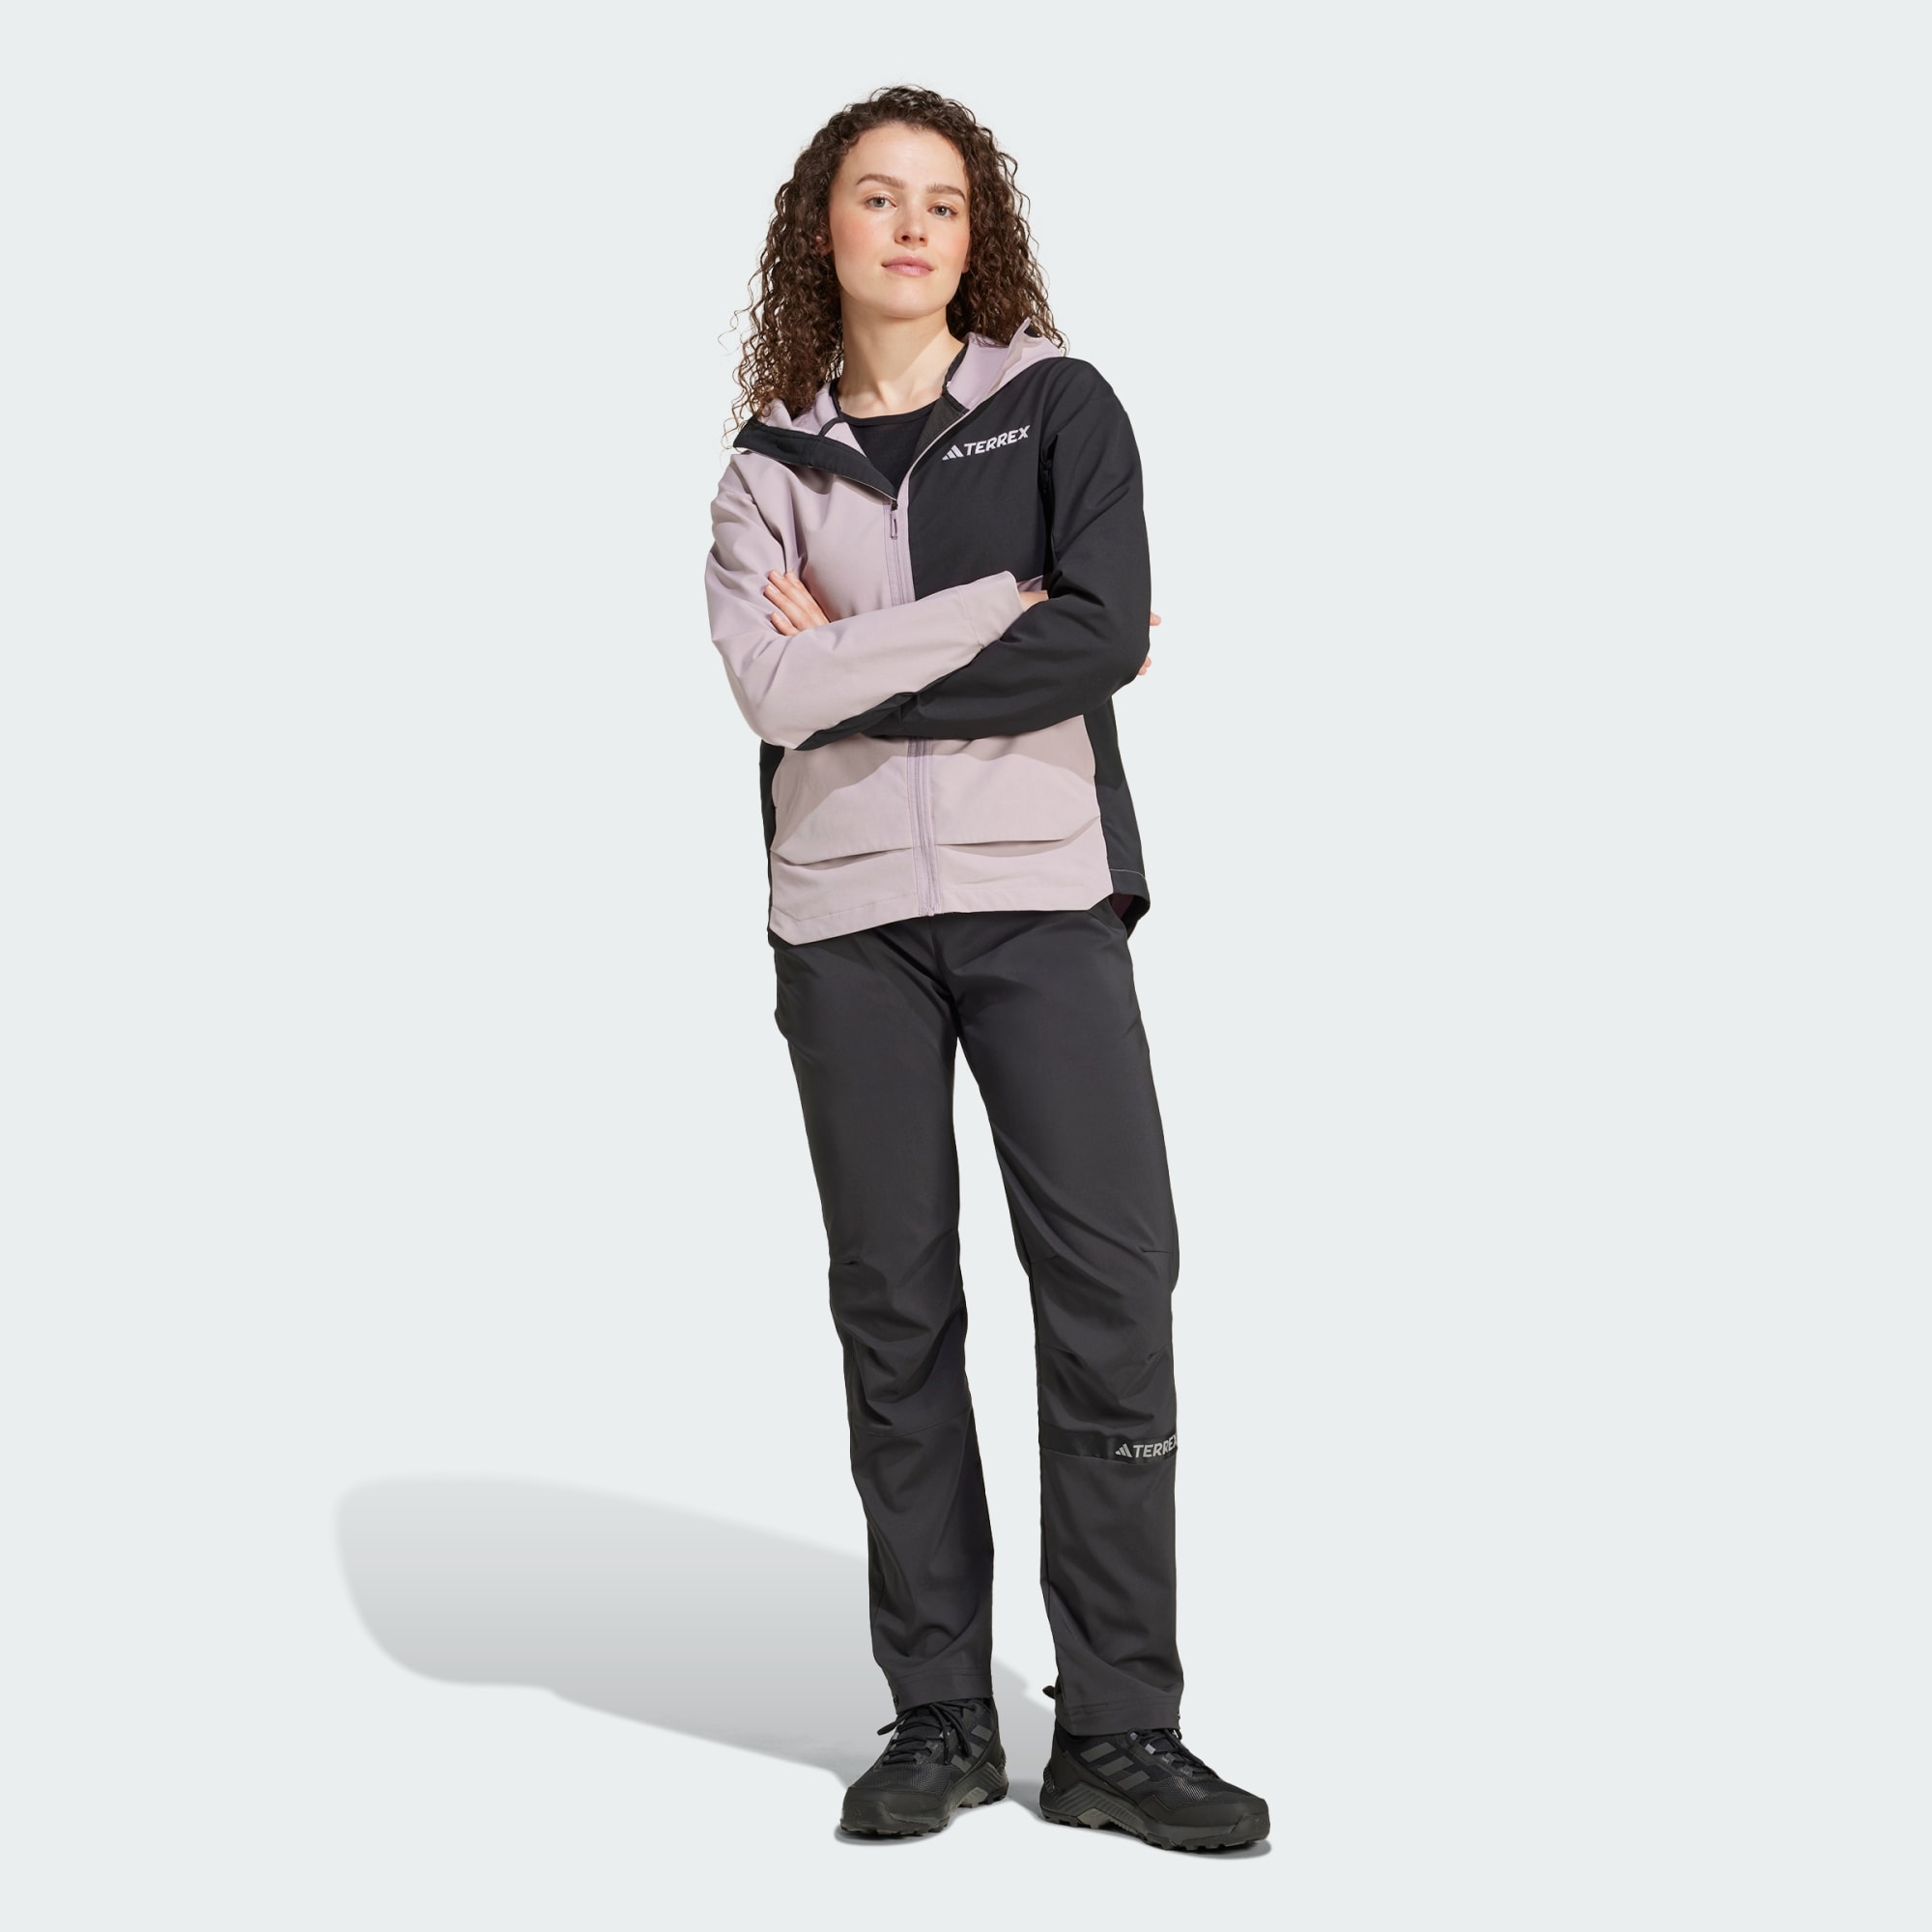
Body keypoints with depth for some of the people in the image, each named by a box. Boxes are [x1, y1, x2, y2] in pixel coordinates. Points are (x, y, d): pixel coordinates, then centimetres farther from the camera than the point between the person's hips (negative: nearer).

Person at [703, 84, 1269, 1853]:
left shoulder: (1059, 407, 6)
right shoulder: (772, 465, 10)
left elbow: (1104, 639, -10)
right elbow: (773, 688, -8)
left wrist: (858, 671, -8)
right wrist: (1001, 609, -9)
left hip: (1043, 894, -1)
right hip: (847, 917, 2)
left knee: (1113, 1285, -6)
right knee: (895, 1309, 5)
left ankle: (1120, 1732, 3)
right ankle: (941, 1719, 14)